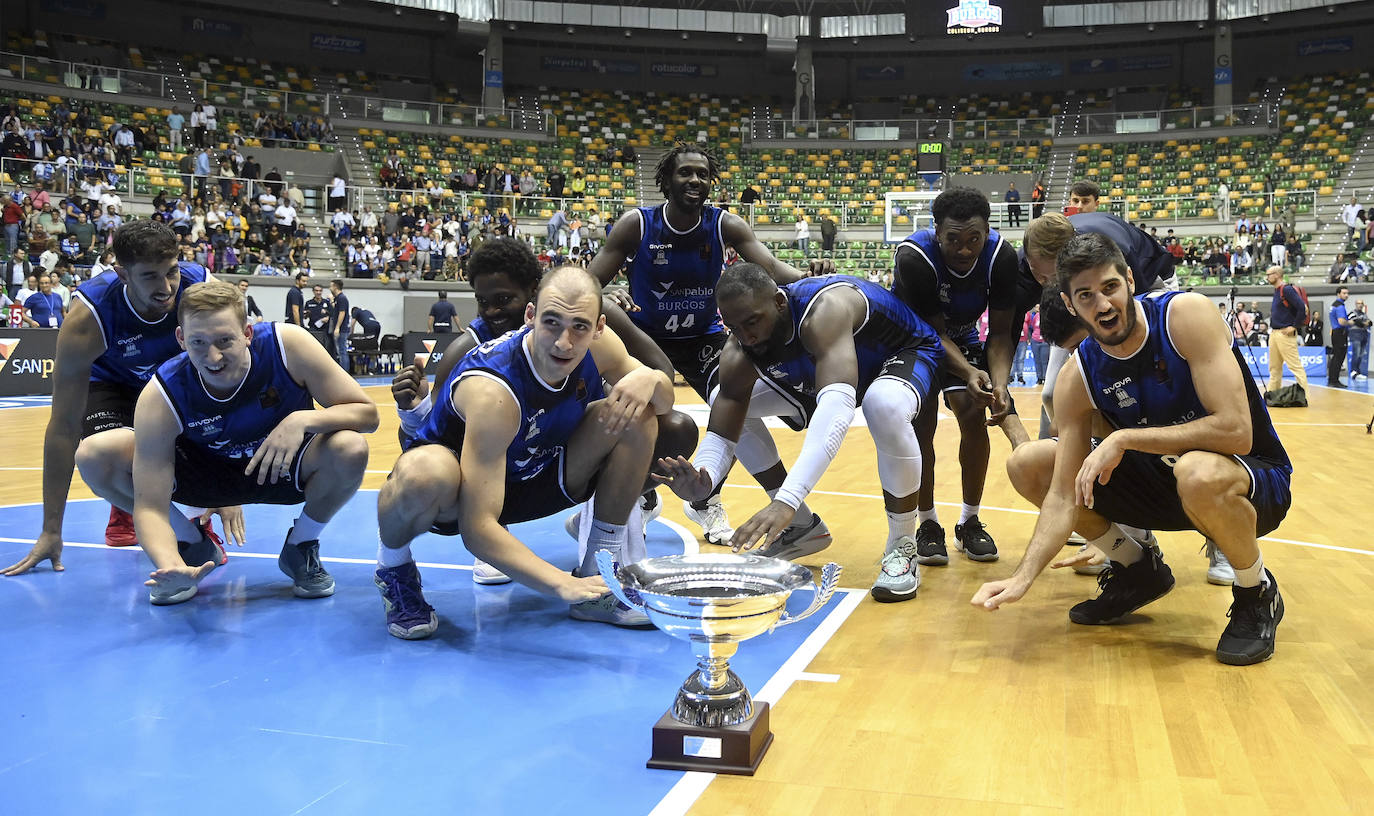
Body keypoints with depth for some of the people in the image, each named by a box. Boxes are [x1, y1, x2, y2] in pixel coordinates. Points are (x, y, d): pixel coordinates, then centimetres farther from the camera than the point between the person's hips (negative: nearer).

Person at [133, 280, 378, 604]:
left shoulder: (287, 344, -28)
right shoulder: (160, 398, -28)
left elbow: (367, 413, -22)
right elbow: (149, 507, -30)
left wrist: (303, 419, -41)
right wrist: (170, 565, -50)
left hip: (284, 468, 0)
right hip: (208, 474, 1)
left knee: (350, 449, -34)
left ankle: (300, 549, -2)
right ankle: (194, 550, 4)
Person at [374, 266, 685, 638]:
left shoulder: (599, 347, -17)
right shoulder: (491, 390, -36)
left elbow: (664, 401, 1)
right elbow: (477, 528, -38)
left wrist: (649, 379, -25)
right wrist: (562, 584, -47)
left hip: (538, 475, 6)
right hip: (459, 494, -6)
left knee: (636, 417, -12)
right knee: (425, 472, -41)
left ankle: (600, 575, -3)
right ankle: (394, 569, -6)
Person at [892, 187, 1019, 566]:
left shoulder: (1001, 257, -25)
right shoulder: (914, 258, -34)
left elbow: (1000, 332, -20)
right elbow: (932, 333, -29)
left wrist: (1000, 383, -37)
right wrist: (969, 373, -46)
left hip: (962, 339, 3)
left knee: (973, 414, -13)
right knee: (921, 421, -17)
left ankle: (970, 522, 4)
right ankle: (928, 523, 1)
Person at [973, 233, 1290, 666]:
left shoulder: (1186, 314, -23)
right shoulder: (1078, 378, -11)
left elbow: (1235, 431, -31)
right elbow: (1065, 495, -13)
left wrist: (1124, 438, -30)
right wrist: (1023, 576, -26)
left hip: (1255, 478, -5)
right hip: (1161, 479, 5)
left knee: (1198, 475, -42)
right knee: (1026, 465, -6)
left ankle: (1257, 594, -8)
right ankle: (1138, 570, 13)